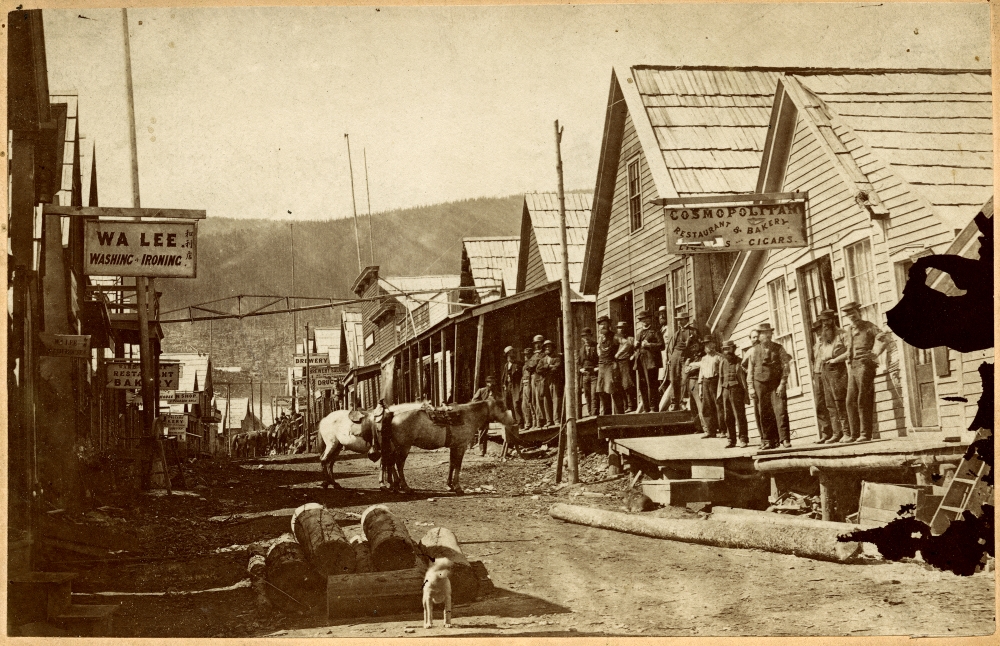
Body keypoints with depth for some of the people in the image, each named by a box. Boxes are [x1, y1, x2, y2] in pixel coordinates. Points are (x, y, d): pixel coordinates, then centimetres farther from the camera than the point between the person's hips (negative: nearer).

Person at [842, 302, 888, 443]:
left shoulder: (869, 326, -1)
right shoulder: (850, 332, 21)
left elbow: (882, 338, -16)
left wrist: (874, 354, -20)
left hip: (865, 366, -7)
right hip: (852, 367, 7)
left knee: (863, 401, -9)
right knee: (851, 401, 4)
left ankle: (865, 434, -7)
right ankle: (855, 434, 7)